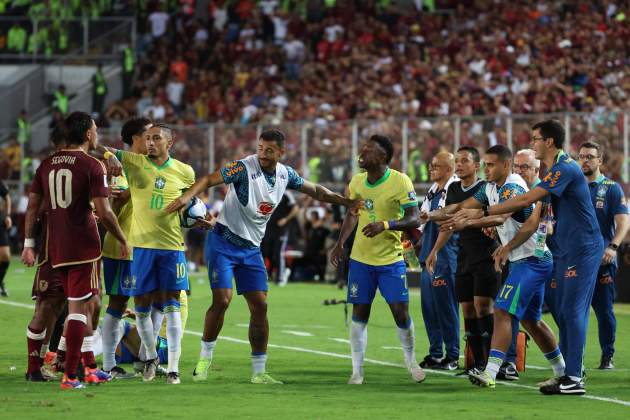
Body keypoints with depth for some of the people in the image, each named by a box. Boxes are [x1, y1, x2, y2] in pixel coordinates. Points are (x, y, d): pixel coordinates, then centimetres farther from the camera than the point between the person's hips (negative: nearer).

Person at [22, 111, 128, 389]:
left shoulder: (47, 165, 10)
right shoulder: (92, 166, -9)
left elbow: (33, 205, 9)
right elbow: (103, 212, -12)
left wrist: (29, 244, 13)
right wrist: (123, 240, 0)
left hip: (56, 248, 6)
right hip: (83, 246, -6)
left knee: (87, 303, 19)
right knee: (78, 308, -3)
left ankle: (89, 366, 25)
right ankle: (69, 375, -6)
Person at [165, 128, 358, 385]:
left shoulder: (285, 174, 4)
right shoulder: (245, 167, -16)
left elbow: (314, 190, 20)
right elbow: (210, 179, -23)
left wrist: (346, 202, 18)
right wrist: (187, 197, -40)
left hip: (251, 248, 6)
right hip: (224, 241, -6)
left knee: (260, 306, 1)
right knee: (222, 299, -16)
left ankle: (259, 372, 8)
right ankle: (204, 359, 2)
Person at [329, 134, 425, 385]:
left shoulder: (400, 182, -14)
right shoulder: (357, 181, 2)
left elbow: (414, 220, -17)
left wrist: (385, 225, -31)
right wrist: (340, 243, 7)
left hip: (391, 259, -4)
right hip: (360, 258, 4)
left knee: (400, 312, -5)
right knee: (359, 313, 3)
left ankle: (411, 361, 18)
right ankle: (357, 370, 9)